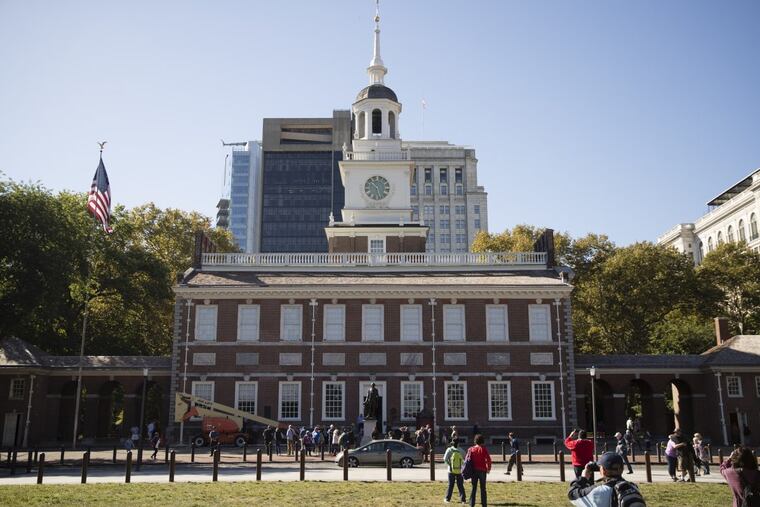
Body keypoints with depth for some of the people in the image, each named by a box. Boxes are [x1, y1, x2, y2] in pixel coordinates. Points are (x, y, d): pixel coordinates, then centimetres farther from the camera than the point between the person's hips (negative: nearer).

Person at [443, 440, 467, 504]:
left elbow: (445, 459, -11)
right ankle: (463, 499, 6)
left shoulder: (449, 450, -6)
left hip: (451, 470, -1)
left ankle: (447, 499, 12)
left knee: (450, 485, 8)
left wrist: (449, 464, 3)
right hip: (459, 471, 1)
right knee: (460, 485, 8)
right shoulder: (460, 450, 0)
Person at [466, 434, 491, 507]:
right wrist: (488, 468, 2)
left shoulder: (471, 449, 3)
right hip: (482, 470, -2)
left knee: (473, 488, 10)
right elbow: (488, 459, -11)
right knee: (483, 488, 7)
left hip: (474, 470, 3)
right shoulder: (483, 449, -6)